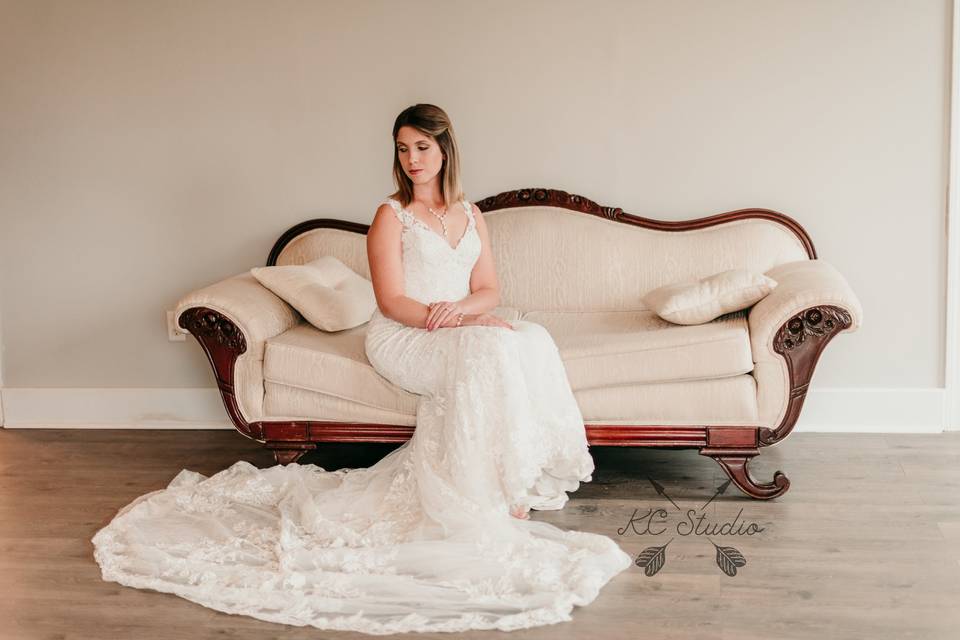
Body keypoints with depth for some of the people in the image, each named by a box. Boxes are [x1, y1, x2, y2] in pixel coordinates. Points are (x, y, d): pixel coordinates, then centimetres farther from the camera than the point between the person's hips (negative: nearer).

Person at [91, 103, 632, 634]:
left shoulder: (471, 216, 15)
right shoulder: (391, 215, -1)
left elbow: (489, 290, 10)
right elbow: (392, 301, -10)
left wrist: (461, 308, -15)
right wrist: (470, 324, -20)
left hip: (462, 330, 5)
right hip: (401, 337, -5)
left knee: (532, 341, -25)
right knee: (488, 351, -33)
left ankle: (521, 479, -20)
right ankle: (505, 497, -25)